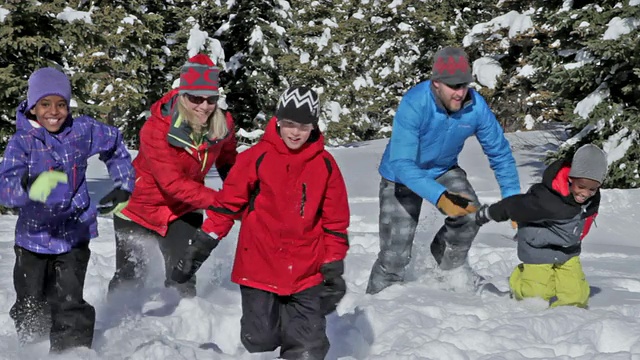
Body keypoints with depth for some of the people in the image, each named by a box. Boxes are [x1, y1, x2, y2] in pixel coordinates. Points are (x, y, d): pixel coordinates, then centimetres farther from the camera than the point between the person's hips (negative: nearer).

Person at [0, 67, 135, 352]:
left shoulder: (83, 130, -9)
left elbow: (114, 145, 12)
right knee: (31, 309, 15)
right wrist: (31, 185, -52)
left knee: (68, 304, -14)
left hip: (74, 234, 0)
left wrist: (124, 186, 8)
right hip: (34, 235, 0)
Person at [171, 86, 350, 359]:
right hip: (259, 268, -1)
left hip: (306, 274, 1)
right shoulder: (258, 157, -5)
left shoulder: (325, 164, 1)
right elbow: (227, 203, 0)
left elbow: (335, 221, 7)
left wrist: (333, 268, 5)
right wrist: (202, 245, -3)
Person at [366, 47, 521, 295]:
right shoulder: (414, 104, -35)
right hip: (402, 176, -4)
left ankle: (450, 267, 9)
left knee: (470, 214, -20)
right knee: (395, 255, -10)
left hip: (444, 169, 4)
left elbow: (499, 152, -9)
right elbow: (402, 164, -39)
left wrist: (512, 200, -16)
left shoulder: (476, 106, -23)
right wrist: (440, 197, -50)